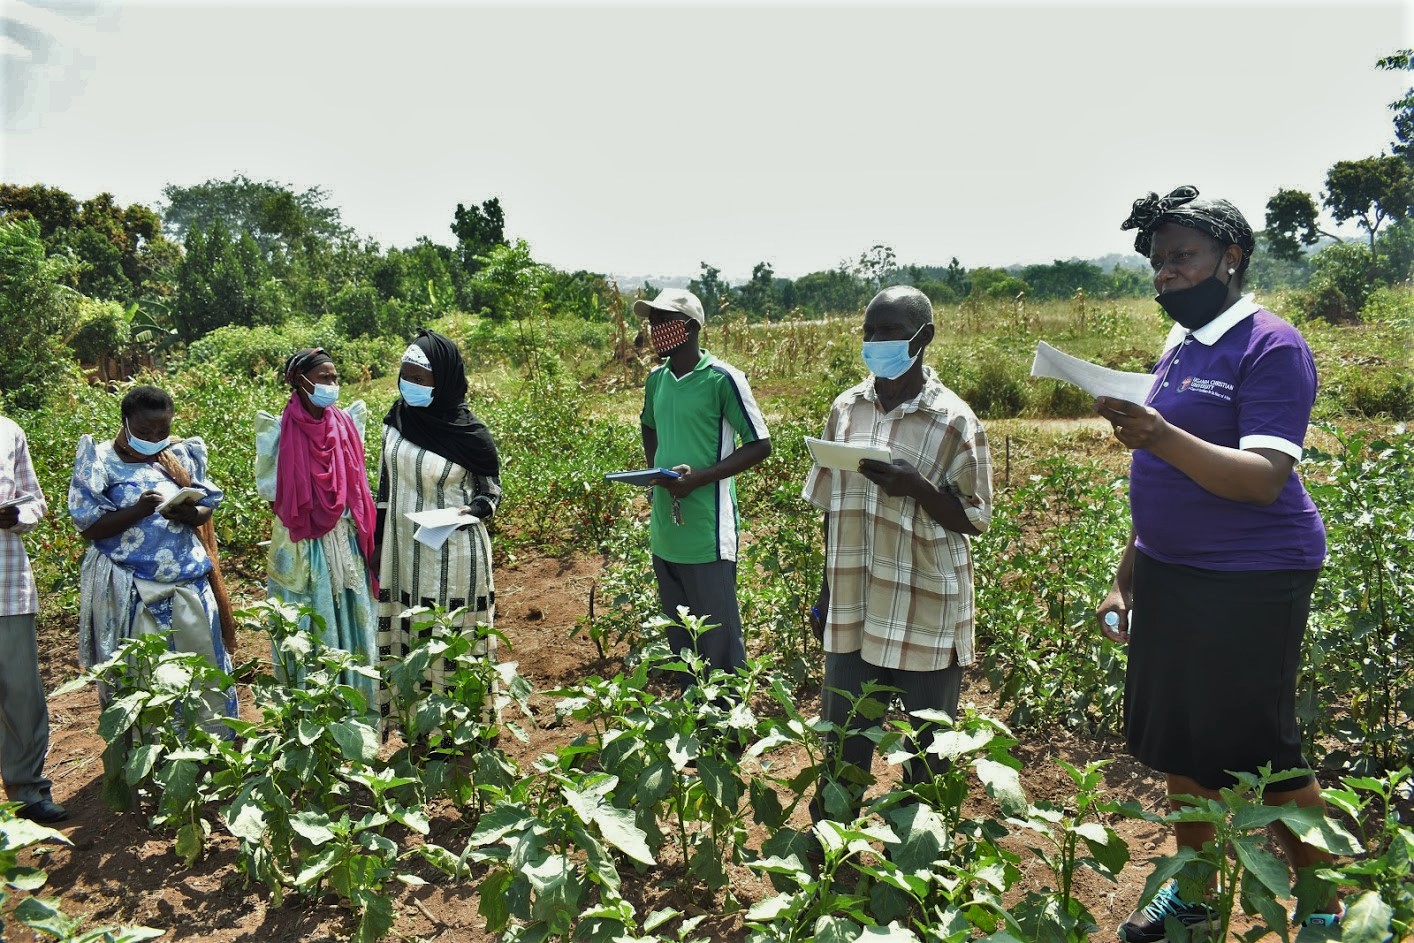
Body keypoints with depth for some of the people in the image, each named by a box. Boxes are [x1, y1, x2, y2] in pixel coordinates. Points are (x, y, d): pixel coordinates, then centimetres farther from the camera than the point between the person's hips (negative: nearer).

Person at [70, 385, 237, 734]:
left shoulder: (181, 455, 8)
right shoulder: (101, 462, -3)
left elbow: (207, 506, 10)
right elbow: (88, 527, -7)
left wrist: (192, 514, -13)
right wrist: (139, 510, -22)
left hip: (188, 583, 4)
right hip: (130, 591, -3)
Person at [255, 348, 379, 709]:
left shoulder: (346, 424, 3)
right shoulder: (281, 431, -7)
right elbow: (269, 489, -4)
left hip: (345, 545, 4)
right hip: (302, 548, -3)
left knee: (349, 628, 11)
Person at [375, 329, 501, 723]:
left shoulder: (469, 432, -14)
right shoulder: (397, 417, 1)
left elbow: (491, 488, -2)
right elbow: (387, 482, 10)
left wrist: (473, 510, -24)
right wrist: (378, 541, 12)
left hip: (452, 553, -5)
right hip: (403, 549, 5)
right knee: (408, 635, 13)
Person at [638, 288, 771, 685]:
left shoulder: (722, 379, -12)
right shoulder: (656, 379, 8)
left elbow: (760, 445, -10)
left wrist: (700, 477, -19)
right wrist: (653, 470, 8)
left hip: (707, 533, -7)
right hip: (665, 531, 7)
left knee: (719, 640, 2)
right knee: (679, 638, 19)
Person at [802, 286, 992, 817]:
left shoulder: (954, 422, -8)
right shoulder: (846, 409, 5)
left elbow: (975, 520, -6)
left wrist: (917, 486, -24)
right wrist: (825, 594, 15)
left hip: (926, 618, -3)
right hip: (853, 610, 4)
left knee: (926, 753, 11)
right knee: (843, 745, 14)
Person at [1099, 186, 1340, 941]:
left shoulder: (1270, 346, -12)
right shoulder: (1178, 348, 11)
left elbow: (1264, 480, -23)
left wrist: (1161, 437, -37)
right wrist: (1126, 578, 17)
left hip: (1249, 586, -7)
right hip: (1168, 576, 8)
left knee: (1259, 756, 3)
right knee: (1178, 742, 15)